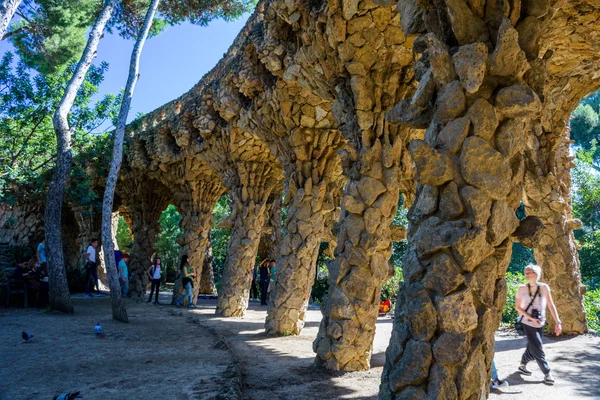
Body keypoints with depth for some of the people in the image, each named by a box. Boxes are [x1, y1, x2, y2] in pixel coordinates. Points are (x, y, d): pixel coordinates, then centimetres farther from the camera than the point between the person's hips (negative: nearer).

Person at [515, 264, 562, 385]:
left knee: (532, 347, 15)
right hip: (528, 323, -3)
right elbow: (517, 307, -6)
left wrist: (558, 322, -10)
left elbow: (551, 305, -4)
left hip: (540, 324, 3)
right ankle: (547, 373, 10)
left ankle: (522, 365, 38)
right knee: (537, 349, -5)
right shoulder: (522, 288, -10)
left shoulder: (544, 287, -6)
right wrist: (532, 318, -15)